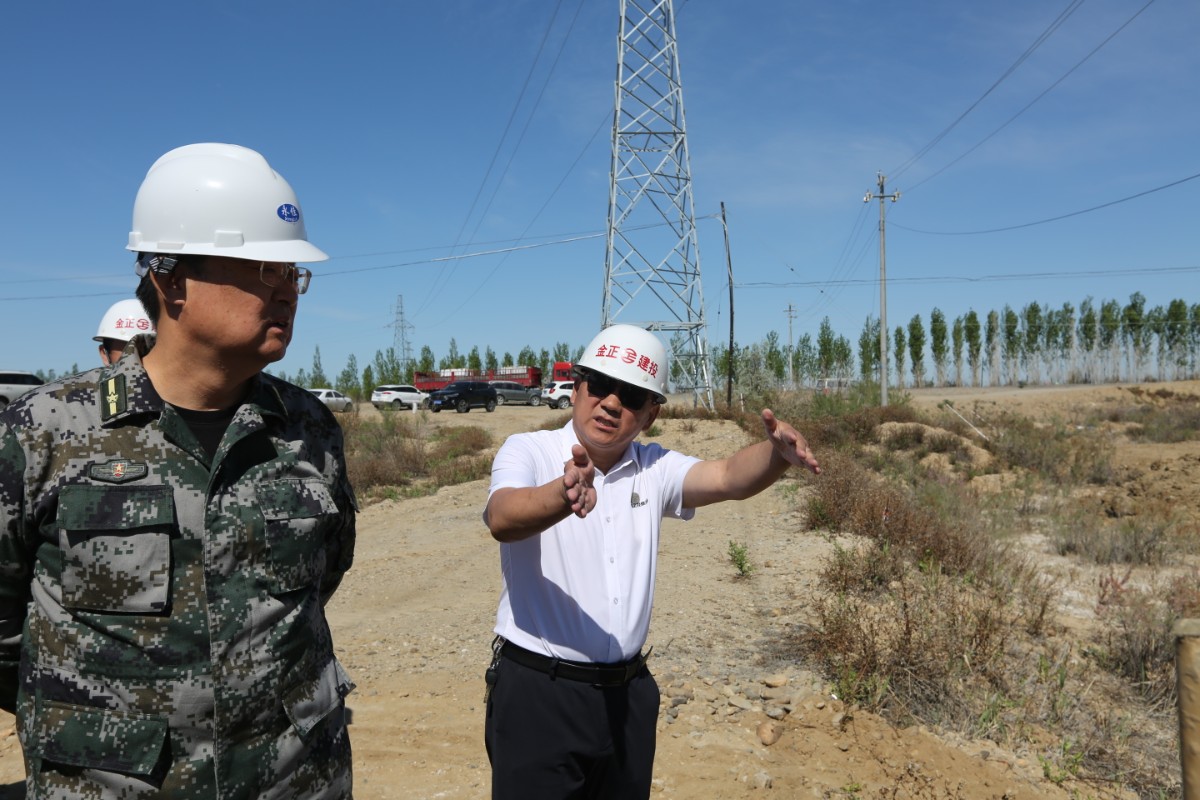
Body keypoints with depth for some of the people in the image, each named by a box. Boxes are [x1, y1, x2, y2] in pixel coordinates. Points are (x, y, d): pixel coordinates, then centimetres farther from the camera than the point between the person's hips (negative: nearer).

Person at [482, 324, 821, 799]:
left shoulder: (652, 468, 4)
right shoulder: (528, 451, -9)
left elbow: (729, 478, -11)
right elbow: (503, 519, -29)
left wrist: (778, 451, -33)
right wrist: (563, 496, -50)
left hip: (628, 692, 5)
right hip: (539, 692, -5)